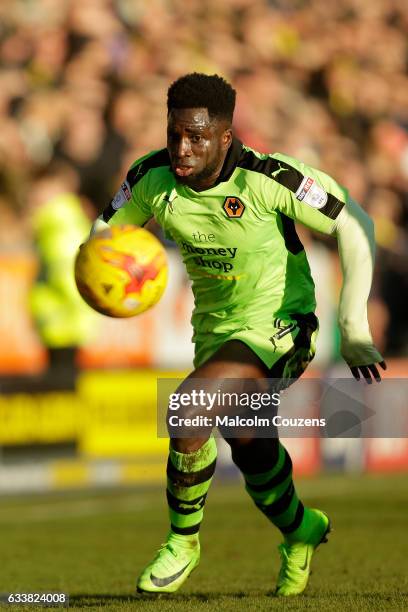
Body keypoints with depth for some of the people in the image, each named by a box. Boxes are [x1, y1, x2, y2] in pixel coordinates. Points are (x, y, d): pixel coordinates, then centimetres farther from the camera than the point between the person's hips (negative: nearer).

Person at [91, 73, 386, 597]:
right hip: (216, 326, 6)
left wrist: (354, 327, -22)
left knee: (188, 409, -27)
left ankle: (183, 542, -5)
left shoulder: (268, 178, -26)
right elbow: (107, 230, 5)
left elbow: (353, 225, -18)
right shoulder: (152, 177, -12)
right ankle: (300, 533, 51)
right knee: (249, 449, 18)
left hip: (278, 323, -6)